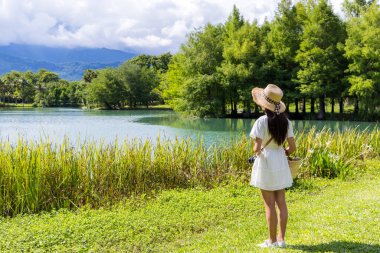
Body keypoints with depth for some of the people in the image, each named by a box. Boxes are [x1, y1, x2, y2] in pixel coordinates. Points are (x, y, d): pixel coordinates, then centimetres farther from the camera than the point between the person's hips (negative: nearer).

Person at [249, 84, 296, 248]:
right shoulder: (285, 121, 1)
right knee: (281, 203, 12)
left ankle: (272, 240, 13)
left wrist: (255, 151, 3)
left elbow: (257, 147, -20)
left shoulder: (262, 121, -16)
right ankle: (281, 239, 20)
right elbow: (292, 147, 2)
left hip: (266, 164, -6)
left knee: (270, 205, 3)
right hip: (281, 165, 6)